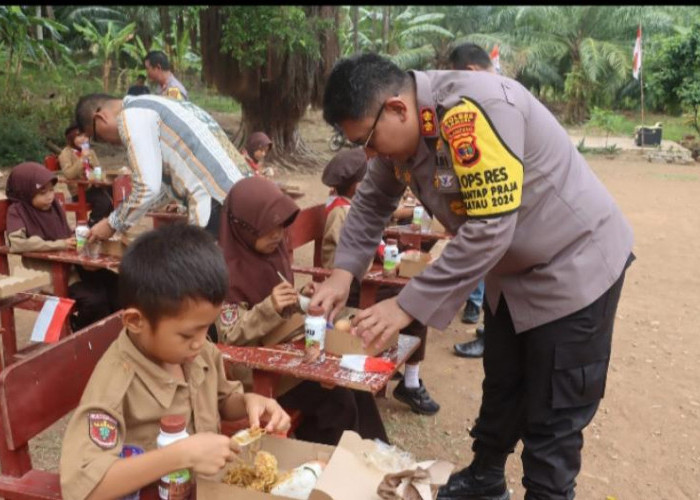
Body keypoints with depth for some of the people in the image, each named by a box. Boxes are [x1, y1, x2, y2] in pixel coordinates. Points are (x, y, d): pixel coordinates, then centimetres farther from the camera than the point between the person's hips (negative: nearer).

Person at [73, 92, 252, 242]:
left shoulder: (131, 117, -5)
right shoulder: (152, 105, 24)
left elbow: (147, 187, -10)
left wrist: (112, 225, 5)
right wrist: (127, 212, 34)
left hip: (219, 204, -10)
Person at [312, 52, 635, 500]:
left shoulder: (471, 110, -33)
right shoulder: (402, 127, -6)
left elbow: (488, 230, -35)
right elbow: (373, 201, 7)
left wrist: (407, 306, -30)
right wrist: (343, 272, -7)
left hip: (573, 264, -8)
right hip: (513, 270, 8)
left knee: (552, 418, 2)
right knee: (501, 391, 23)